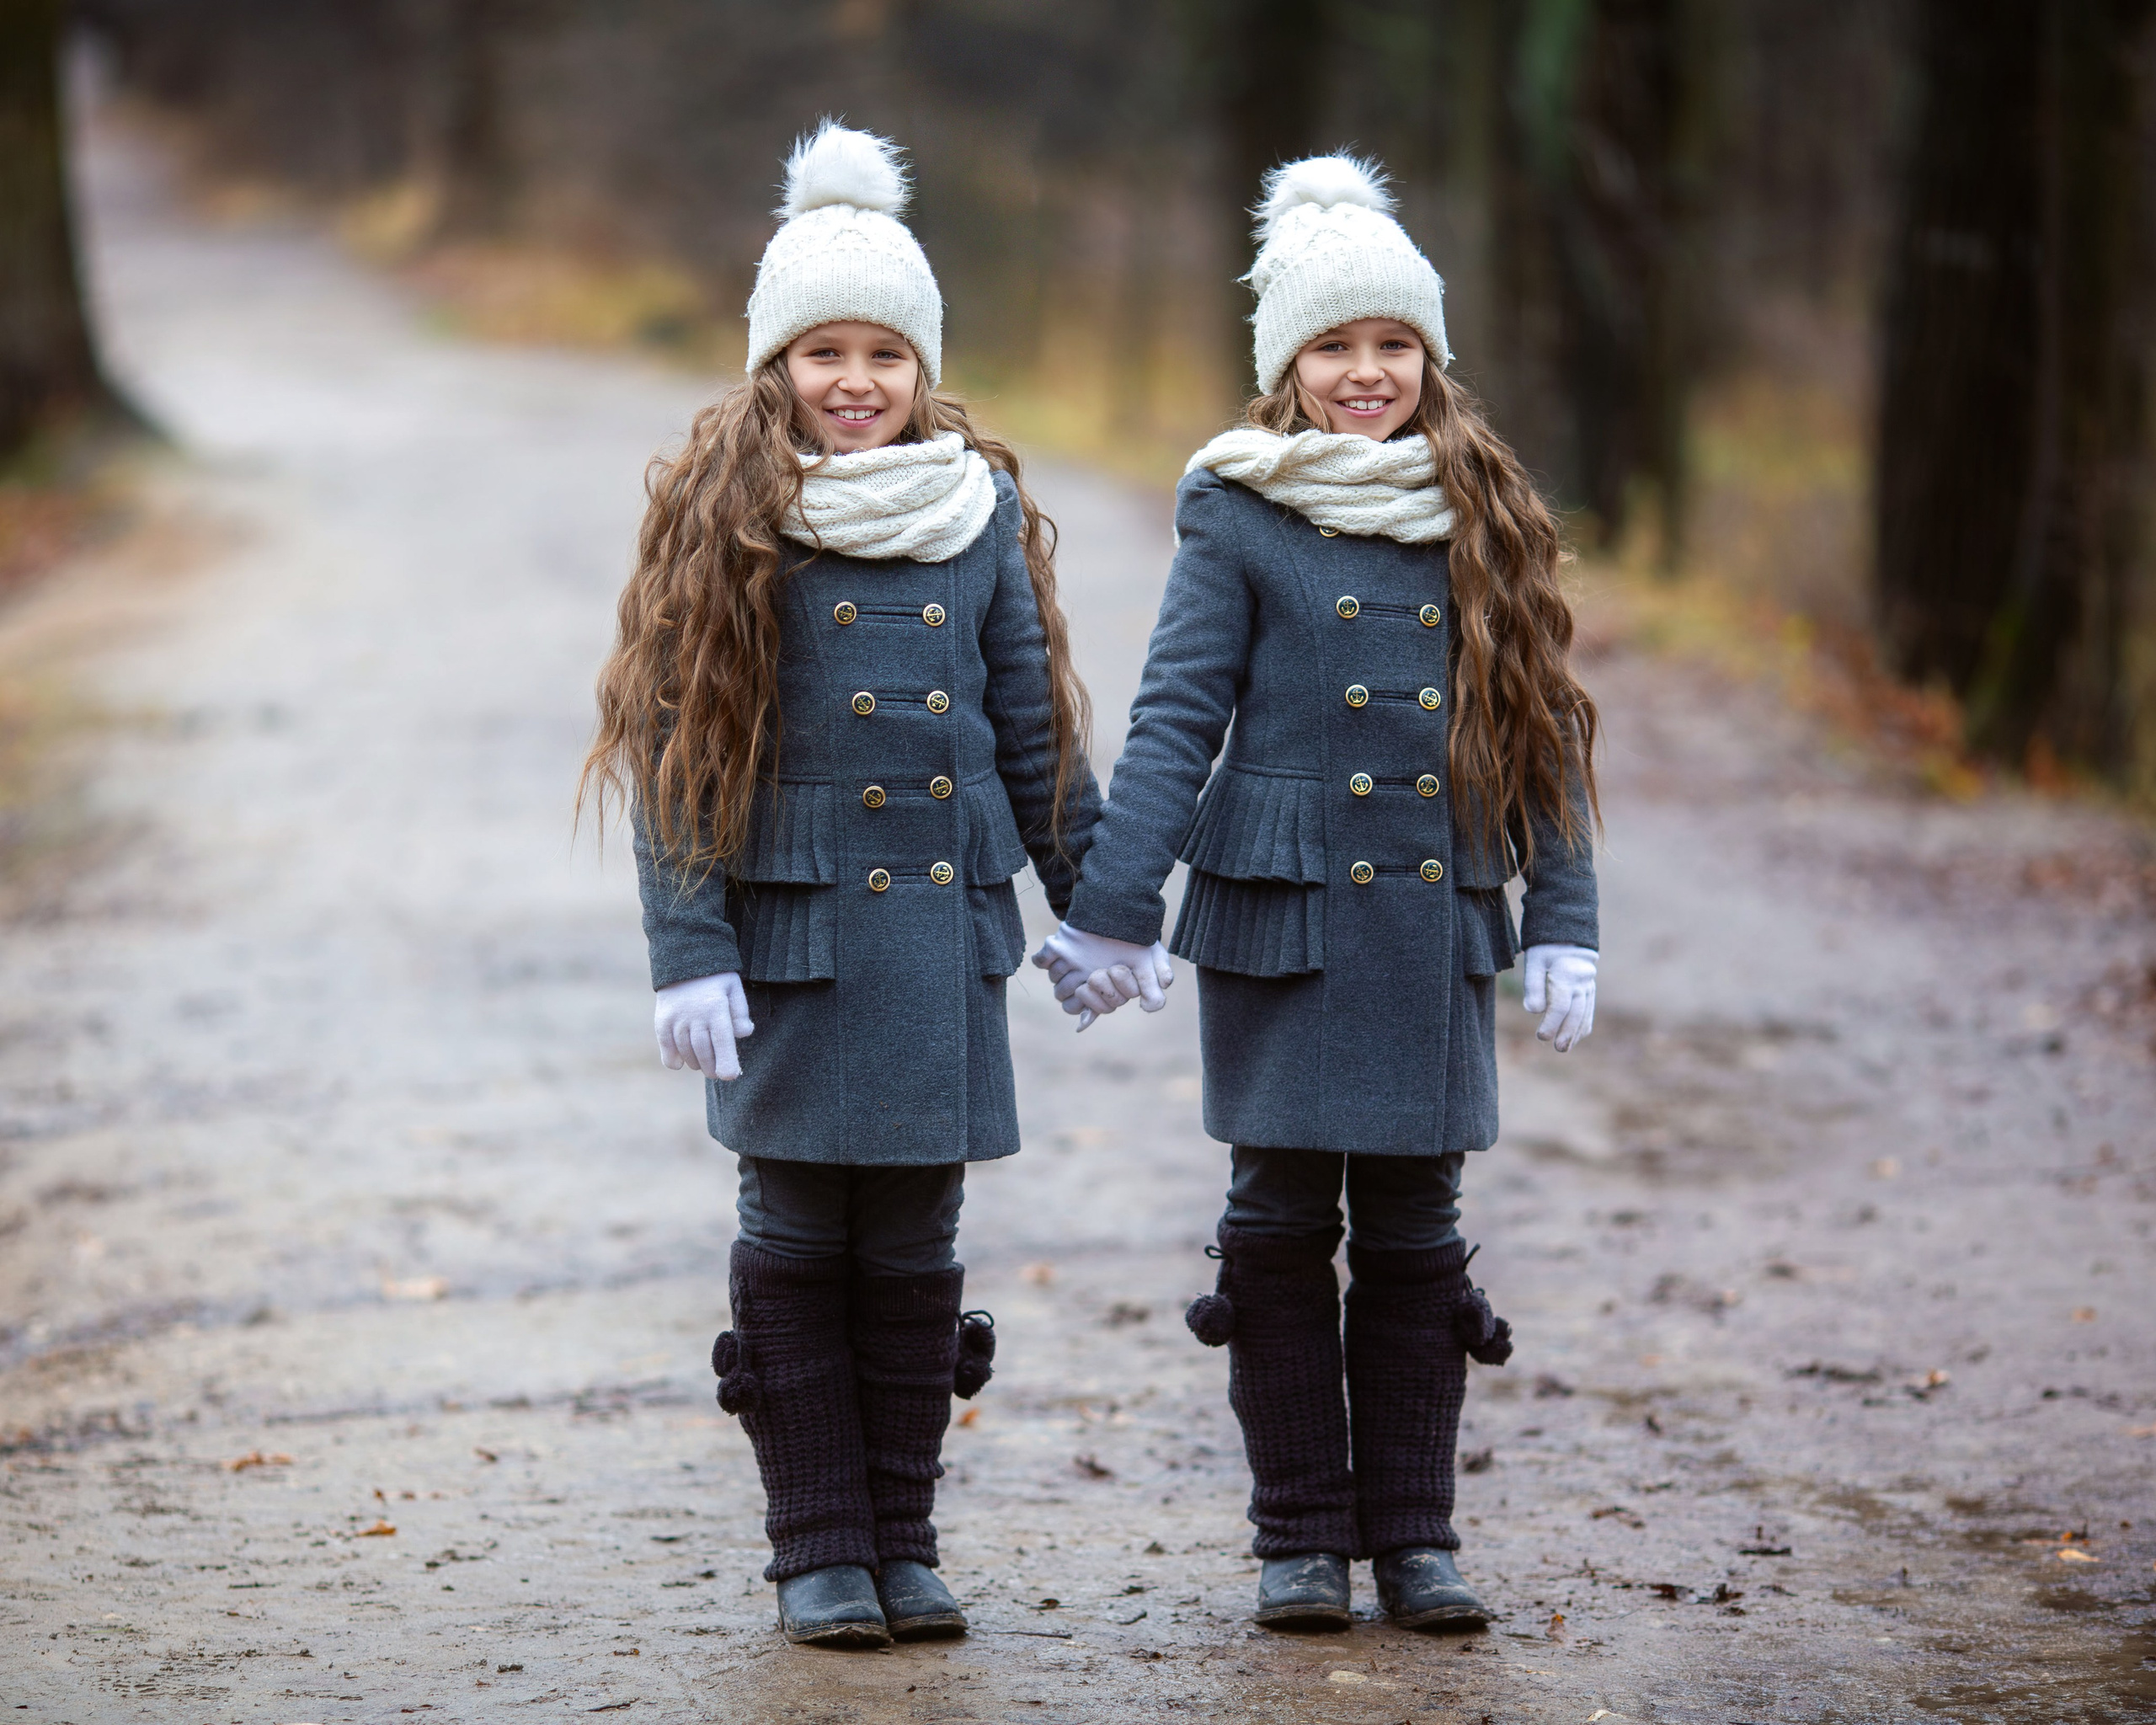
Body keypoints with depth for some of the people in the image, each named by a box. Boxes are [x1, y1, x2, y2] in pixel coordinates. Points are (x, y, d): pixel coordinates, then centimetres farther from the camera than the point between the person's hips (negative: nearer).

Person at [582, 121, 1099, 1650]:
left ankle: (904, 1540, 17)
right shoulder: (727, 517, -1)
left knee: (913, 1242, 7)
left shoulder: (981, 510, 8)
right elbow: (677, 750, -3)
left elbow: (1037, 728, 14)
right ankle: (820, 1551, 11)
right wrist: (689, 951, -9)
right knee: (800, 1239, 1)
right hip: (792, 932, -2)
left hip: (943, 931, 3)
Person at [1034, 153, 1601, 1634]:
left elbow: (1544, 729, 9)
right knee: (1284, 1225, 3)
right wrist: (1110, 913, -9)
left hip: (1436, 928, 2)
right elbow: (1175, 722, -4)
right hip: (1281, 919, -2)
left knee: (1415, 1231, 6)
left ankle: (1413, 1532, 15)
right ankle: (1303, 1535, 13)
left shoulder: (1484, 516, 8)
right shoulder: (1239, 515, -1)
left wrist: (1566, 926, 4)